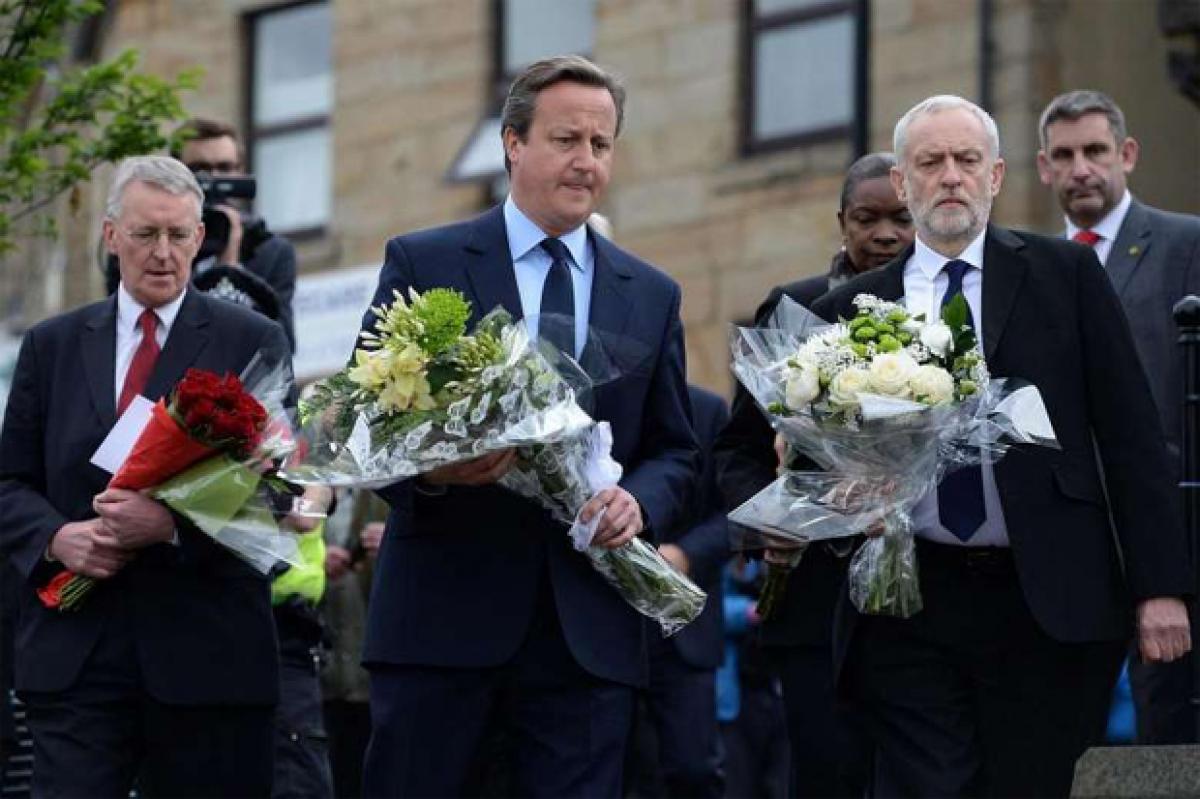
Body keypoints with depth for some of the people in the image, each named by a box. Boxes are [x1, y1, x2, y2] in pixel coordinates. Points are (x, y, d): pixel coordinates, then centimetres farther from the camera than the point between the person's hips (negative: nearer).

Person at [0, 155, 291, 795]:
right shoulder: (51, 346, 13)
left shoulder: (251, 342, 5)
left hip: (207, 653, -1)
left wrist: (173, 524, -18)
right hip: (75, 652, 1)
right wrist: (55, 537, -10)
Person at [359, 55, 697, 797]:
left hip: (588, 624, 3)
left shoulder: (653, 296, 14)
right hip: (444, 607, -3)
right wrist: (425, 466, -21)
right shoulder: (421, 262, 3)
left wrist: (639, 502, -7)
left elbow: (675, 453, 16)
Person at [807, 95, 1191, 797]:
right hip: (910, 609, 1)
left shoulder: (1066, 274, 6)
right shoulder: (852, 308, 10)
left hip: (1047, 604, -1)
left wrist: (1159, 585, -3)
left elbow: (1130, 430, 3)